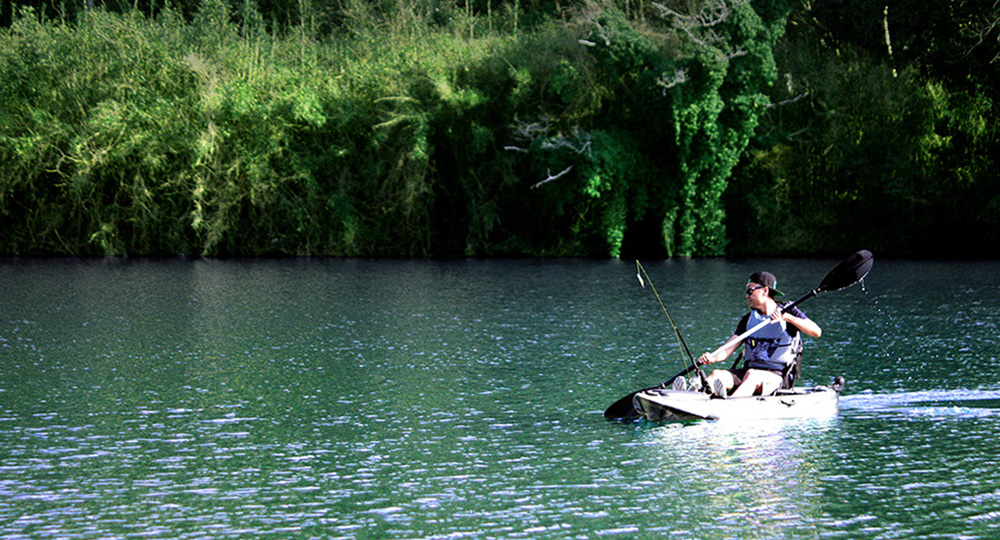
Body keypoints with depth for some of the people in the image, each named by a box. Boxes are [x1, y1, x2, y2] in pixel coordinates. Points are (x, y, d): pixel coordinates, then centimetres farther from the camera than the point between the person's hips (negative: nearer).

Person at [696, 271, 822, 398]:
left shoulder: (789, 312, 4)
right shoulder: (748, 319, 18)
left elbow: (816, 332, -12)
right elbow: (728, 348, 6)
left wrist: (787, 317, -22)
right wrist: (712, 357, -16)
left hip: (776, 375, -6)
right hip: (748, 370, 6)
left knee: (751, 375, -38)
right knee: (717, 375, -22)